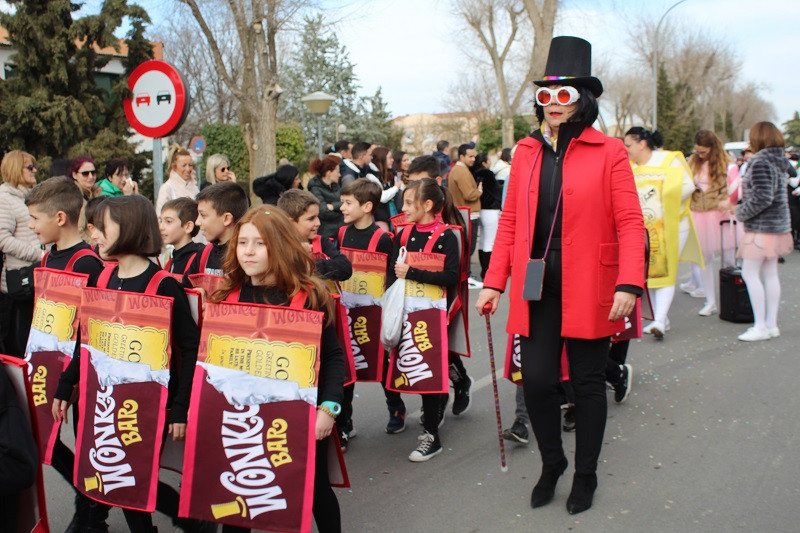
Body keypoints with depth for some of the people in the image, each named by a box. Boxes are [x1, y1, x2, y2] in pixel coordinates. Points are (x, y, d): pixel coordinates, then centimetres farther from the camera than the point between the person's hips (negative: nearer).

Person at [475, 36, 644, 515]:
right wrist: (494, 281, 3)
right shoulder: (526, 152, 7)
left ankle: (586, 474, 30)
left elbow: (629, 223, -8)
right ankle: (552, 462, 30)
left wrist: (629, 284, -18)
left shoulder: (608, 152, -4)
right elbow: (510, 221, 8)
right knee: (536, 379, 3)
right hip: (536, 286, 3)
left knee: (588, 382, 9)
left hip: (588, 288, -3)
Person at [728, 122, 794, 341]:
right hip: (778, 225, 9)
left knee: (750, 274, -5)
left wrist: (740, 213, -9)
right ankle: (771, 324, 17)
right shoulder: (779, 161, 11)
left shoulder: (760, 163, -17)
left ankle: (761, 326, -3)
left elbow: (762, 198, -23)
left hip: (762, 227, -9)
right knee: (770, 274, 12)